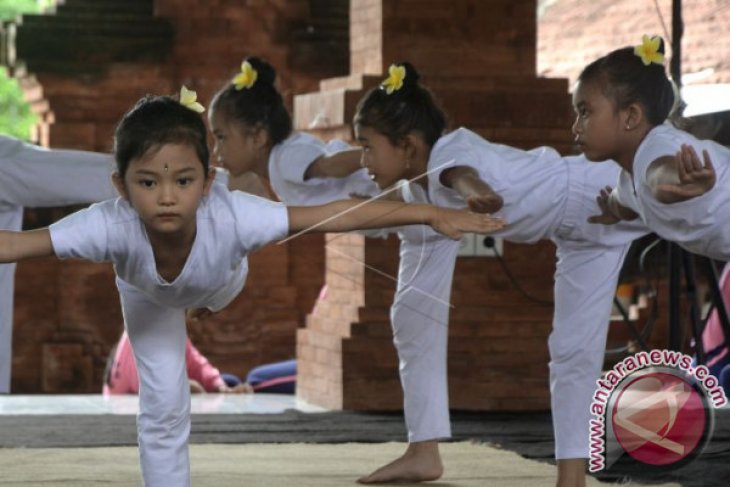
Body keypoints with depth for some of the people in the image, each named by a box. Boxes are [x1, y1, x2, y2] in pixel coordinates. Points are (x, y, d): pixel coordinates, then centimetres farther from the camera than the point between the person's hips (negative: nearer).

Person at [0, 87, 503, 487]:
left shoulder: (230, 217, -49)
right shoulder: (111, 226, -49)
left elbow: (337, 214, -46)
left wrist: (431, 214, -48)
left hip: (215, 283, 1)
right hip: (149, 297, -1)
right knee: (163, 405, -4)